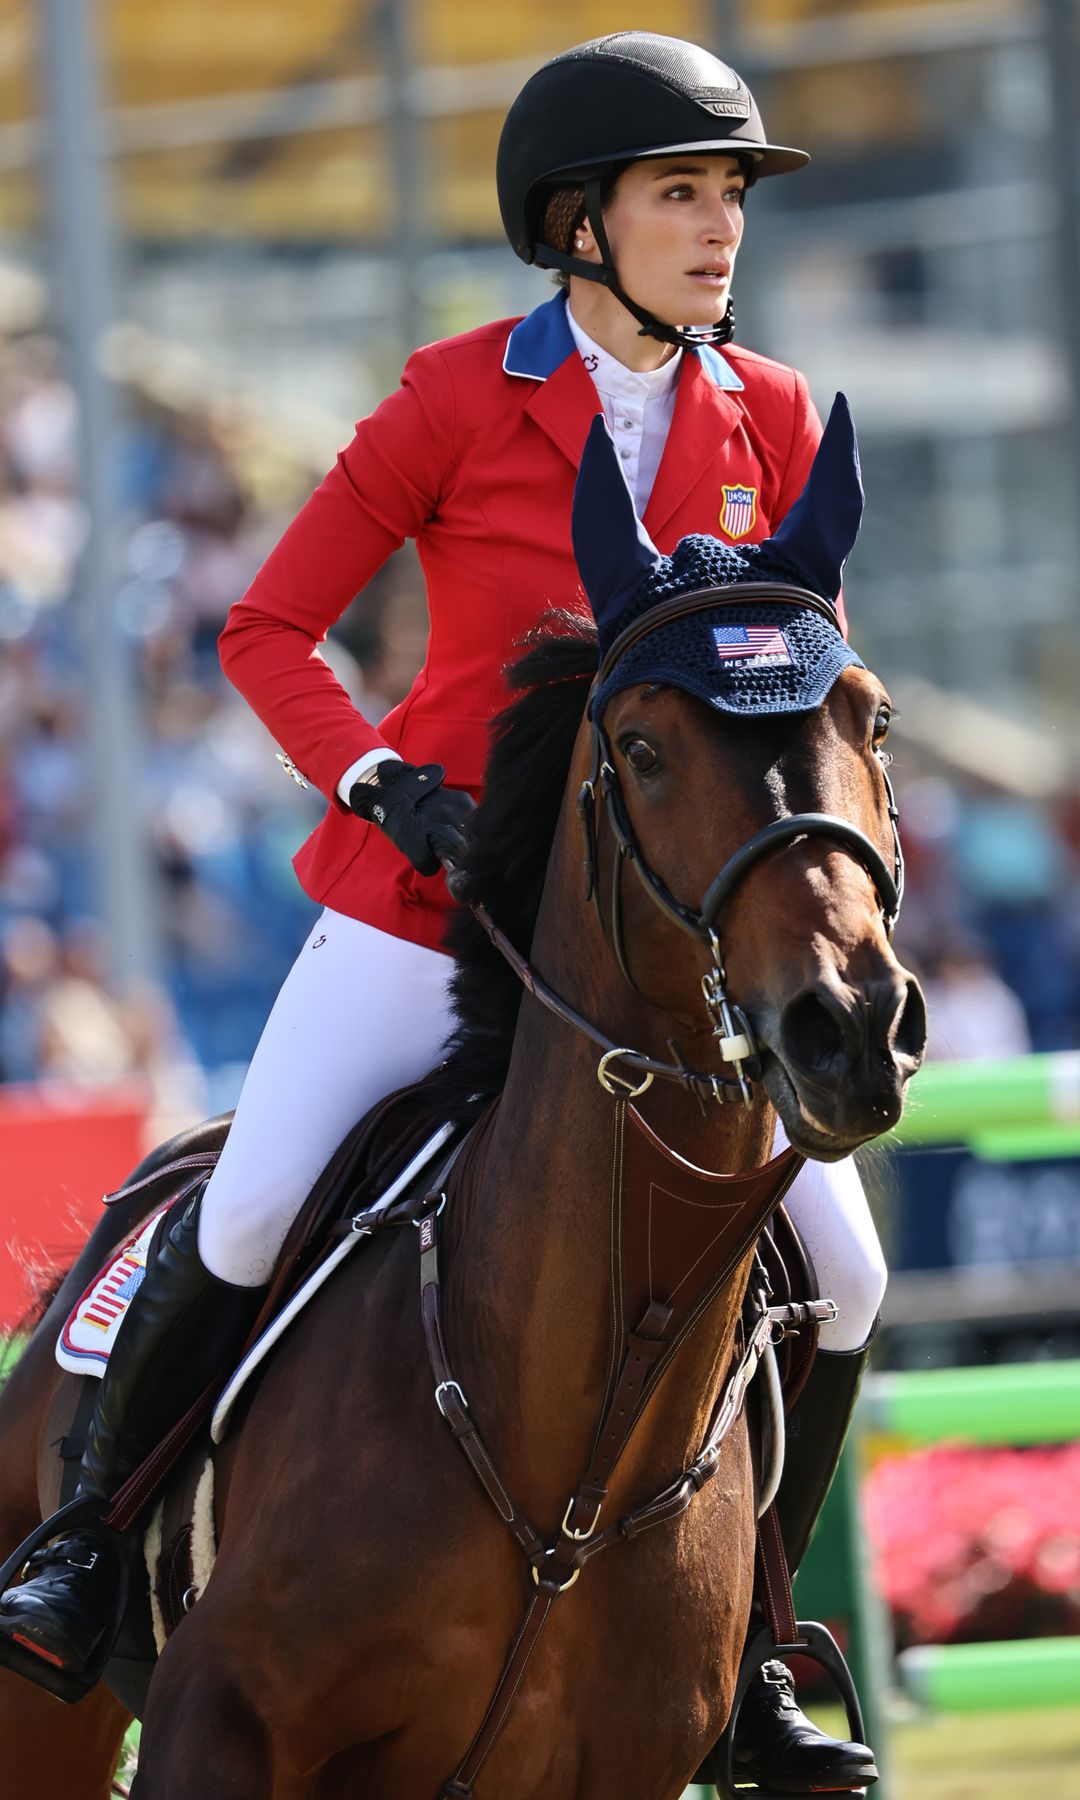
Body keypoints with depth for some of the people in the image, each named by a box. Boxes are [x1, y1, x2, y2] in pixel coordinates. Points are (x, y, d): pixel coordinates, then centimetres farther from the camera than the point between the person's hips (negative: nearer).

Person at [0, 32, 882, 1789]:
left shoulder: (774, 423, 3)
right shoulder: (460, 402, -7)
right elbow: (269, 629, -3)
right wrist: (386, 786, -17)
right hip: (431, 900, -3)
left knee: (843, 1273, -6)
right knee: (242, 1225, -16)